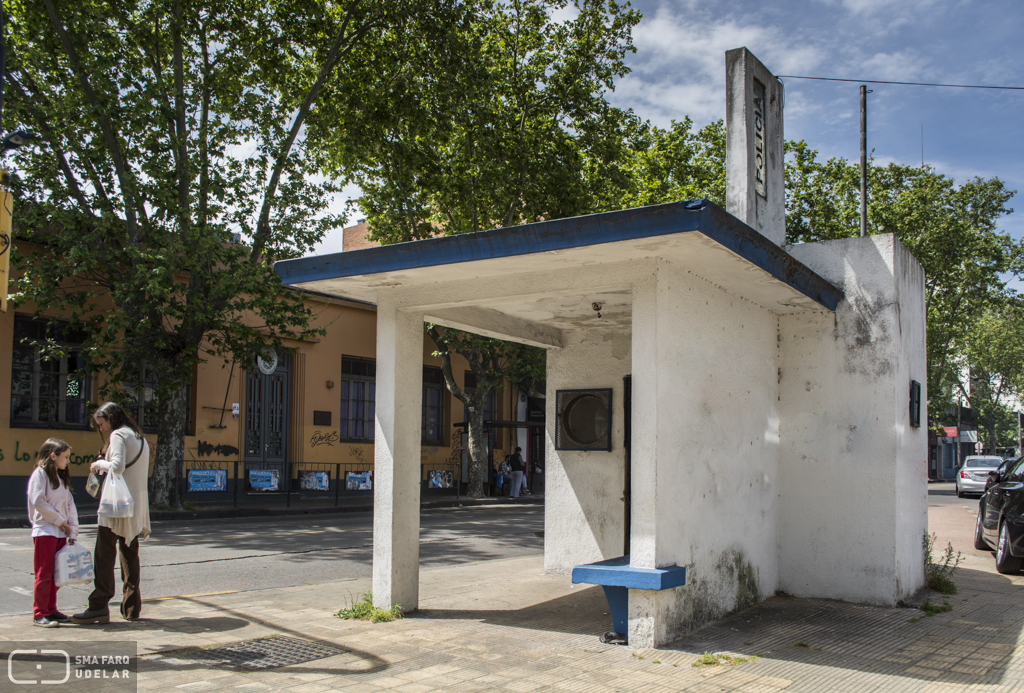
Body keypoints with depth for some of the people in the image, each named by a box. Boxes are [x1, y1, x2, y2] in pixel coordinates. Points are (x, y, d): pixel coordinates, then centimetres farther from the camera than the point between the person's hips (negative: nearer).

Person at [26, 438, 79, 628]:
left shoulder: (62, 477, 18)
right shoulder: (39, 474, -6)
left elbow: (70, 505, 13)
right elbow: (38, 502, -16)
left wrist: (72, 531, 3)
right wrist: (60, 521, -11)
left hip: (61, 533, 7)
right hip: (44, 531, -7)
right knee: (44, 574, -5)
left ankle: (51, 610, 17)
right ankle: (39, 614, 1)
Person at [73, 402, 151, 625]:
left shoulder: (118, 435, -8)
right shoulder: (140, 438, 19)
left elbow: (118, 466, -21)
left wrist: (100, 464, -4)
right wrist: (105, 468, 14)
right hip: (136, 506, 8)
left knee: (104, 554, -6)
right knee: (130, 554, 10)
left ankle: (99, 606, -8)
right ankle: (132, 607, 12)